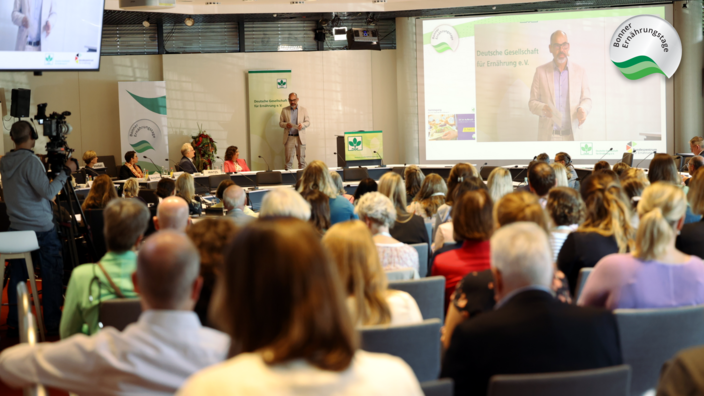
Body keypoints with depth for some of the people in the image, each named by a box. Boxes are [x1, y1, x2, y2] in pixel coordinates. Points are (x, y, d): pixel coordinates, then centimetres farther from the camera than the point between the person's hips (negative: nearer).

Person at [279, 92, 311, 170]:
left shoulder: (303, 110, 9)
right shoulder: (284, 110, 9)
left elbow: (308, 122, 7)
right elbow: (280, 123, 8)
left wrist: (302, 125, -15)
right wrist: (286, 125, -14)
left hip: (300, 138, 0)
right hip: (289, 138, 0)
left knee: (301, 159, 1)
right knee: (289, 160, -3)